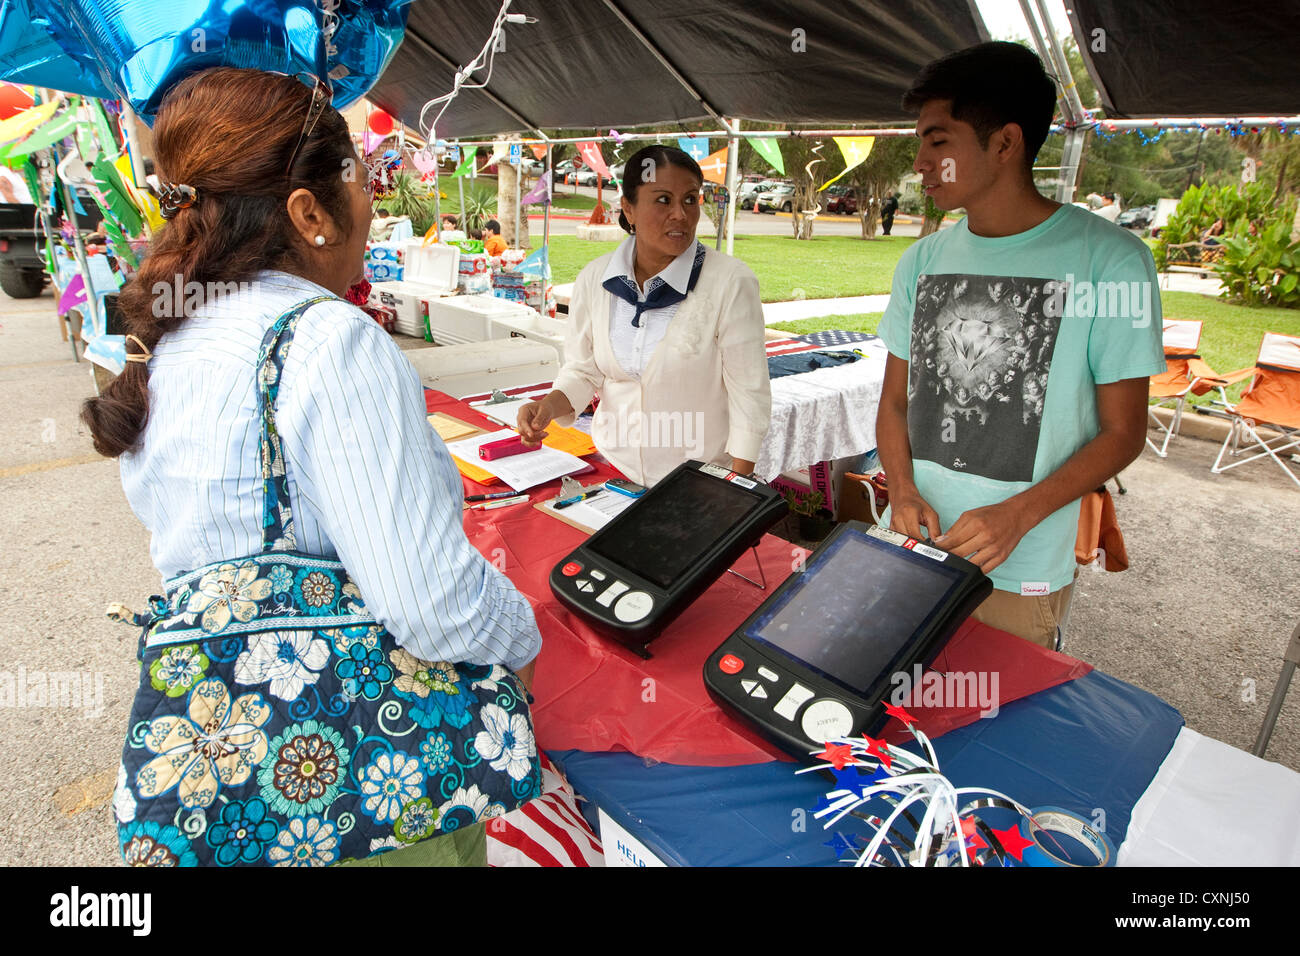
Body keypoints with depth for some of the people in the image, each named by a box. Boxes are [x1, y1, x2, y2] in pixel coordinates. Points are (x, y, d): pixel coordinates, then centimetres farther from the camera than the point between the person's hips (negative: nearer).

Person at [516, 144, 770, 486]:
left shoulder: (731, 282, -15)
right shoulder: (594, 279, -3)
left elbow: (750, 398, -12)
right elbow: (582, 371, 7)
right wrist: (550, 405, -13)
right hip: (612, 468, 4)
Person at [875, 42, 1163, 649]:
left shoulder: (1109, 261, -9)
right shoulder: (922, 262, 4)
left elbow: (1123, 431, -7)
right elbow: (895, 400, 8)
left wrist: (1017, 515, -21)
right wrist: (902, 488, -10)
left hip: (1019, 576, -4)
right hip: (909, 552, 4)